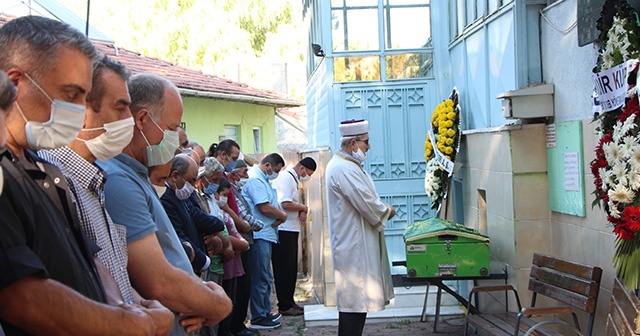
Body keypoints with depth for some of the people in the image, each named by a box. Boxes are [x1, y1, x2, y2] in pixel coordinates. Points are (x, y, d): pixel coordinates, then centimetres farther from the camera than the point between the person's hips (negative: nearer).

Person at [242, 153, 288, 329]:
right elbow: (265, 208, -22)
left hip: (267, 234, 11)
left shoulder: (264, 180, 20)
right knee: (261, 278, -5)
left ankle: (265, 313, 26)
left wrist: (279, 218, -4)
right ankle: (258, 318, 2)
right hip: (259, 235, -11)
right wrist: (282, 215, -4)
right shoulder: (255, 179, -14)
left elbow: (274, 205, 17)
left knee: (266, 277, 17)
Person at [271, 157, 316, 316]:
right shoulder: (285, 178, -14)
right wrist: (304, 208, -9)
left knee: (291, 268, 15)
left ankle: (289, 302, 24)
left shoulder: (294, 179, 18)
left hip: (292, 230, 10)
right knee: (284, 269, -4)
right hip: (283, 230, -10)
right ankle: (284, 306, 2)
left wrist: (302, 211, 0)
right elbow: (286, 204, -24)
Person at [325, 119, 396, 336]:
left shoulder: (346, 165, 15)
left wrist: (383, 209, 7)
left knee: (358, 297, 15)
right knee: (354, 300, -6)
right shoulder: (343, 169, -20)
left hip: (355, 243, 11)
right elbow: (367, 203, -22)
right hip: (353, 247, -11)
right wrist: (388, 211, -4)